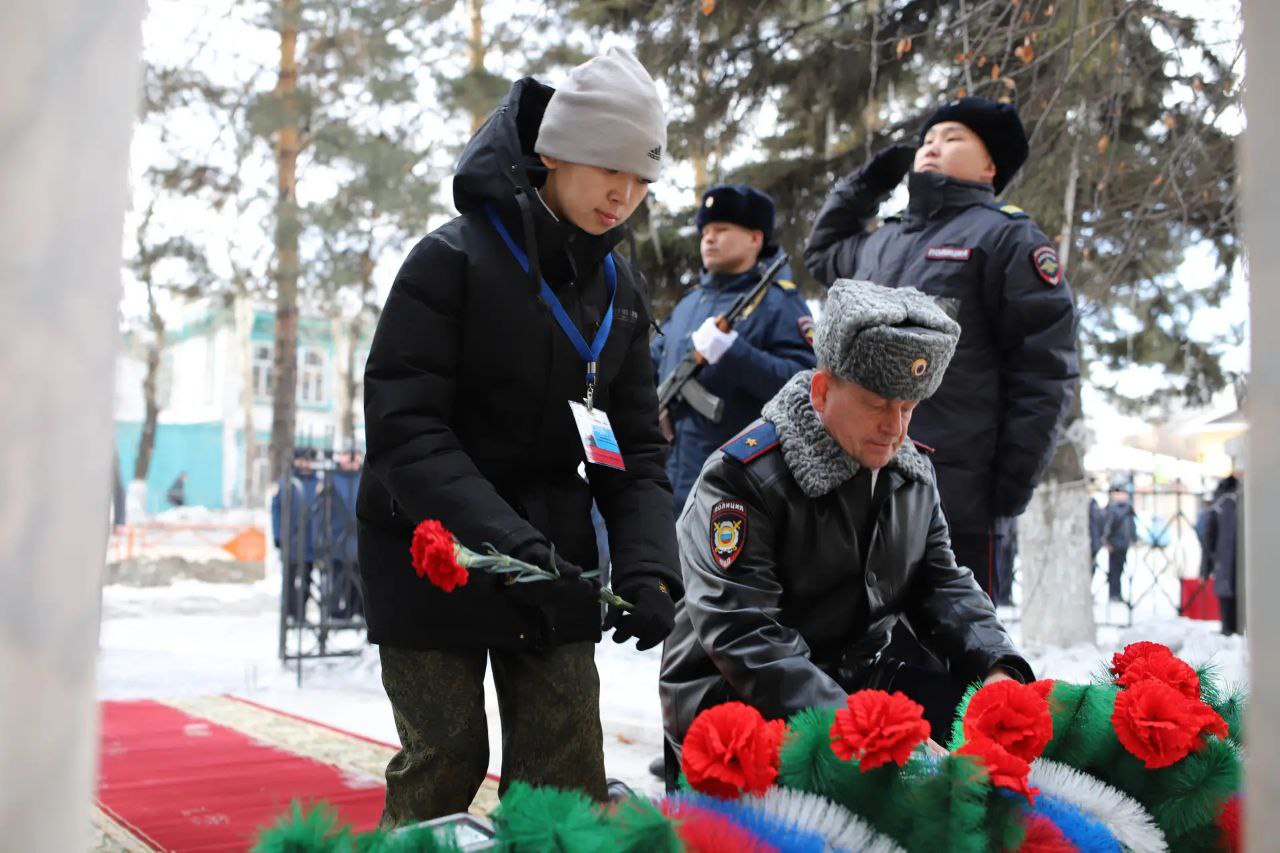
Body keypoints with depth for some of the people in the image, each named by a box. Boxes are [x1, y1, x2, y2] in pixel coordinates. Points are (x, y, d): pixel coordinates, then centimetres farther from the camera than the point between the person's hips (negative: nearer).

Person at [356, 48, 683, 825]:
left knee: (569, 785, 3)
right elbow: (405, 430, -19)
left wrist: (648, 568, -12)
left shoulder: (620, 289, 6)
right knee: (443, 769, -1)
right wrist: (511, 544, -29)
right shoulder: (453, 260, -11)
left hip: (554, 565, 5)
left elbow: (638, 449, 5)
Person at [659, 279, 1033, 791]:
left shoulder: (913, 473, 9)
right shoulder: (743, 478, -17)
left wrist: (997, 669, -9)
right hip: (737, 695, -7)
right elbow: (743, 632, -25)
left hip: (859, 679, 7)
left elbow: (942, 584, 12)